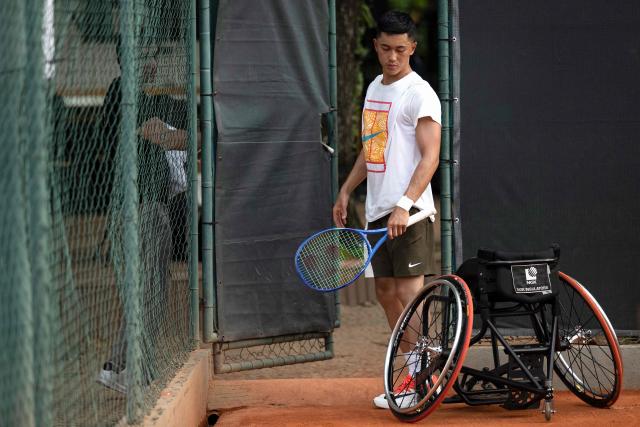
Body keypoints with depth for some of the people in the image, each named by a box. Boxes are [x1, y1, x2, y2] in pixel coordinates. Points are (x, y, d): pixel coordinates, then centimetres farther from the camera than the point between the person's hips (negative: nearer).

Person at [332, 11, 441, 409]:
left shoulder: (419, 93, -10)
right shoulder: (374, 89, 16)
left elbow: (430, 157, -17)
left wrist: (404, 205, -27)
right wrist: (346, 191, 22)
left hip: (409, 213, -8)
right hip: (378, 211, 9)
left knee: (409, 292, -10)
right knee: (386, 291, 9)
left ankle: (420, 380, -7)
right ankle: (413, 370, 15)